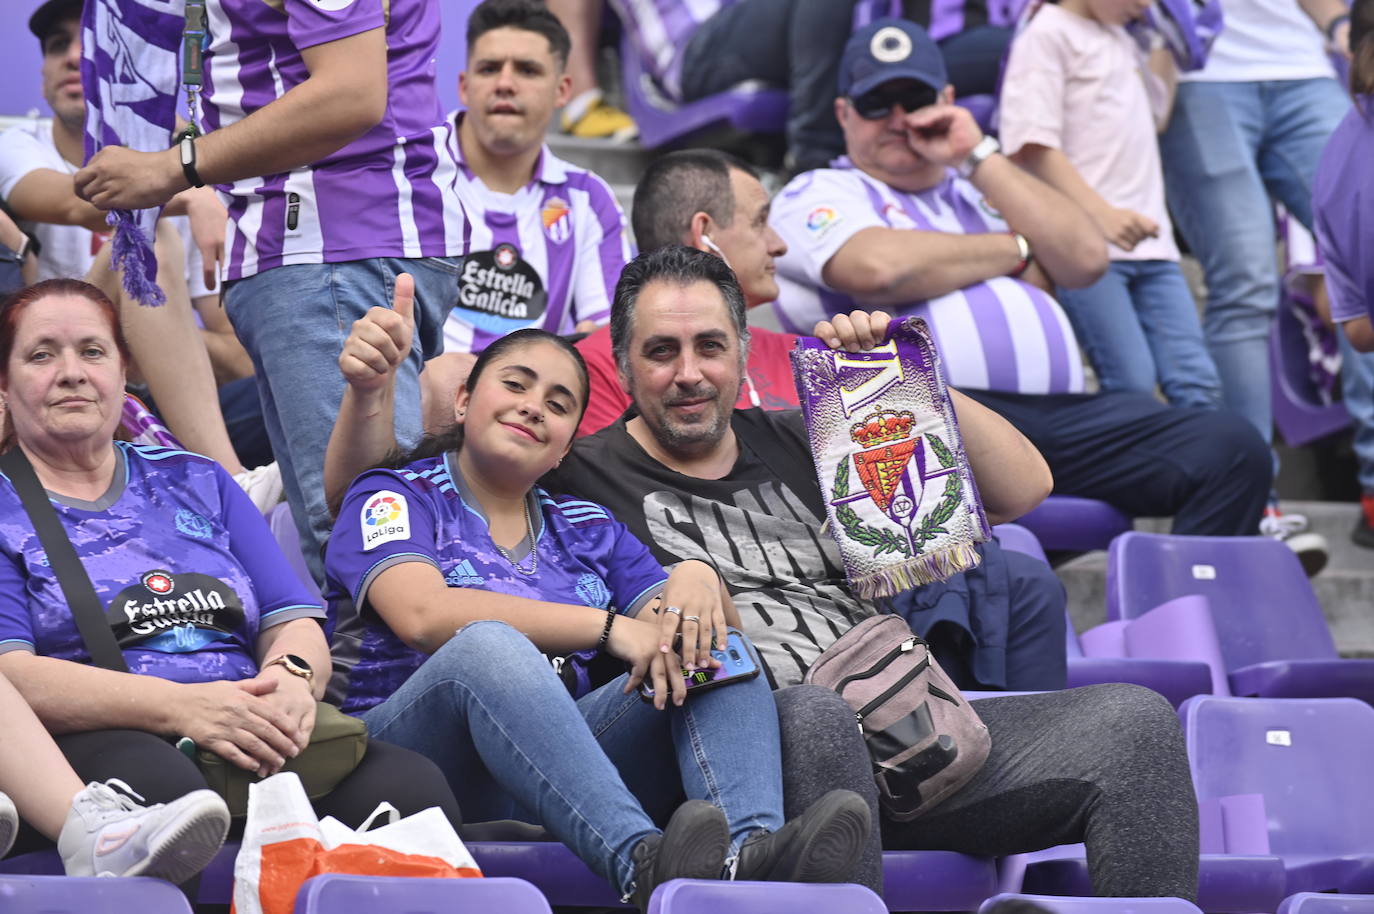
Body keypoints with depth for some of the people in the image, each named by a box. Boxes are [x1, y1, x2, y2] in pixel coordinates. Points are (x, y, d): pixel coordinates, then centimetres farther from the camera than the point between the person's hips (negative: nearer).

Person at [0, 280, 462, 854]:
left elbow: (293, 622, 19)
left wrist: (291, 678, -9)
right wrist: (181, 706, -20)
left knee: (411, 785, -29)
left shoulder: (198, 483, 28)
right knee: (162, 787, -42)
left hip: (256, 737, 4)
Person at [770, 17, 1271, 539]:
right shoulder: (818, 196, 17)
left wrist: (979, 157, 13)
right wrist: (1017, 252, 9)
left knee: (1231, 448, -18)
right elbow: (877, 269, -7)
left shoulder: (980, 191, 33)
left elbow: (1086, 260, 15)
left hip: (1062, 413, 5)